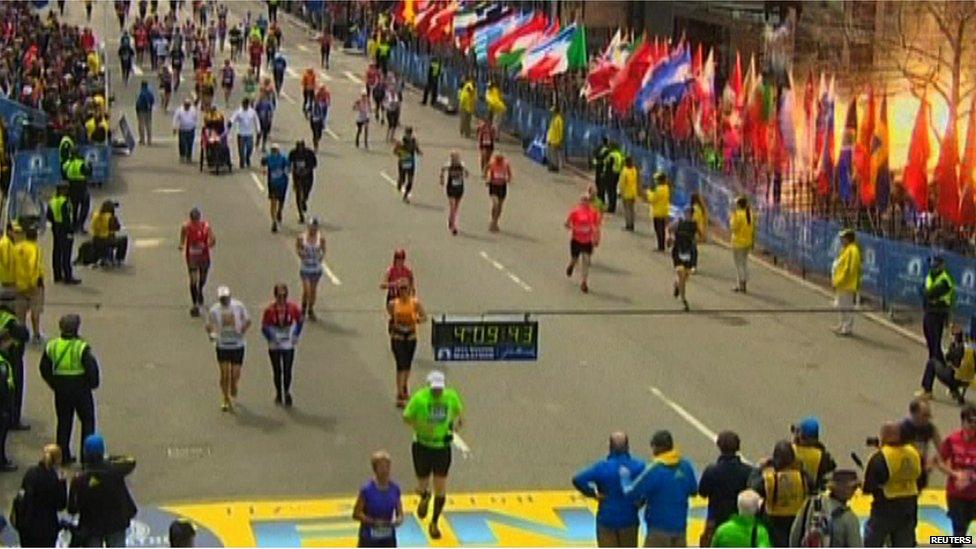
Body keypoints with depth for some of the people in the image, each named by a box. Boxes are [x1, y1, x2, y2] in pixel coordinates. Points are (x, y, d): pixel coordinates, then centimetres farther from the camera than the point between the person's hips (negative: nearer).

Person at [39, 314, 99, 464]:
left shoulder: (51, 345, -2)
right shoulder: (82, 347, -18)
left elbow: (44, 369, 6)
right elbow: (92, 368, -20)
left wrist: (54, 384, 15)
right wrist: (92, 383, -2)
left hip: (61, 390, 4)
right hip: (80, 389, -4)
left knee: (63, 422, 16)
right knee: (87, 421, 9)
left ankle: (64, 456, 19)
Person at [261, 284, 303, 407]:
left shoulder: (292, 308, -8)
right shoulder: (269, 310, -13)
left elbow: (300, 320, 9)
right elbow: (264, 327, -4)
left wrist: (296, 335, 2)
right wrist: (271, 339, -15)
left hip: (288, 346, 1)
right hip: (274, 346, -1)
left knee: (287, 371, 1)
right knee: (277, 371, 9)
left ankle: (287, 393, 20)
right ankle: (278, 394, 25)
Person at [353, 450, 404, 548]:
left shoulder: (395, 488, -2)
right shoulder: (367, 490, -14)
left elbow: (399, 513, 7)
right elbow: (356, 514, -11)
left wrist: (399, 520, -16)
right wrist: (373, 521, -23)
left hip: (388, 539, 4)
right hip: (369, 539, -4)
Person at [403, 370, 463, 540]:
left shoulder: (451, 397, -7)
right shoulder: (419, 398, -15)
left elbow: (459, 411, 12)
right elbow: (407, 417, -7)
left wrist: (459, 422, -10)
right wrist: (420, 427, -25)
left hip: (442, 447, 1)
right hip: (422, 446, -1)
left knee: (440, 490, -1)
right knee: (423, 486, 8)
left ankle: (434, 523, 20)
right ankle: (425, 497, 48)